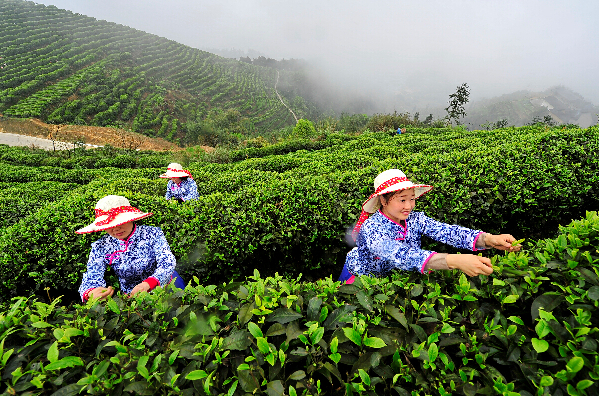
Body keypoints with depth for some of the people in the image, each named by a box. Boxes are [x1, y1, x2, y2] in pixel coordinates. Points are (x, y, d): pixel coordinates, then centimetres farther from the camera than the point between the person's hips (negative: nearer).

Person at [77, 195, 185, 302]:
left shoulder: (152, 234, -10)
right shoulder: (100, 248, -4)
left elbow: (168, 262, -19)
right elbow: (91, 279, -9)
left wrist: (148, 284, -39)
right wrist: (91, 293, -34)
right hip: (131, 297, 3)